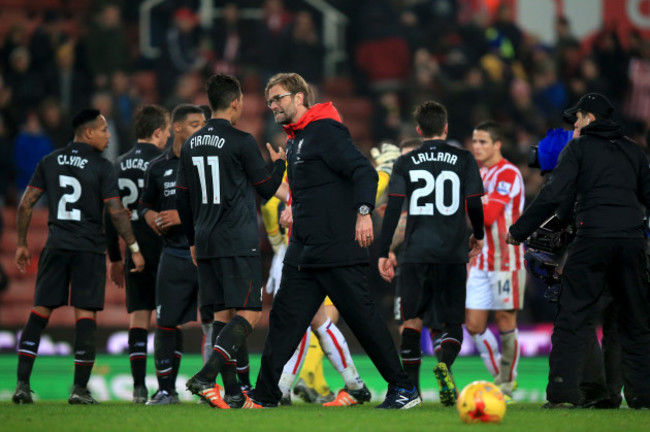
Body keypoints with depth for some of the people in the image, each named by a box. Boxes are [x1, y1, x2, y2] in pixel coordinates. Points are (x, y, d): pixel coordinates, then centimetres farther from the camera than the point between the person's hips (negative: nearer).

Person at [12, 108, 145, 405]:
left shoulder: (49, 162, 8)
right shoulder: (101, 167, -5)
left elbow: (26, 204, 7)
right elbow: (116, 212, -10)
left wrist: (22, 244, 15)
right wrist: (134, 248, -3)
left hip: (56, 246, 3)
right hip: (89, 248, -3)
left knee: (40, 311, 6)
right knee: (85, 314, 1)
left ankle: (22, 384, -2)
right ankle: (80, 389, -3)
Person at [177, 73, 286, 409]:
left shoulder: (191, 145, 10)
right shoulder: (241, 142, -9)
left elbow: (182, 198, 15)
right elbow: (267, 189, -1)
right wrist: (279, 163, 19)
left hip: (206, 243, 7)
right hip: (239, 243, -7)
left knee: (222, 313, 9)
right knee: (248, 313, -6)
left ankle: (232, 392, 6)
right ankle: (206, 377, -22)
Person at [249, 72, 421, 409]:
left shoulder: (325, 131, -10)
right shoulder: (294, 140, 19)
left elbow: (363, 170, -19)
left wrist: (363, 211, -31)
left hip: (337, 250, -9)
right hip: (303, 253, 9)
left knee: (362, 316, -5)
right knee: (284, 318, 5)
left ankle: (404, 389, 2)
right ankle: (265, 394, 8)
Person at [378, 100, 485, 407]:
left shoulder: (405, 163, 5)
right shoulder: (463, 160, 4)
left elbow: (393, 209, -1)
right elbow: (474, 205, 3)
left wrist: (383, 253, 2)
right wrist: (478, 236, 22)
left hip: (415, 253, 0)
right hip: (453, 254, 0)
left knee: (412, 318, 10)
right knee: (452, 322, 5)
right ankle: (445, 364, -26)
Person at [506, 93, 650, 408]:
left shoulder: (578, 148, 4)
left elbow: (553, 195, -4)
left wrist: (519, 231, 1)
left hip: (592, 239, -4)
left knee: (571, 319, -1)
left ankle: (562, 393, -10)